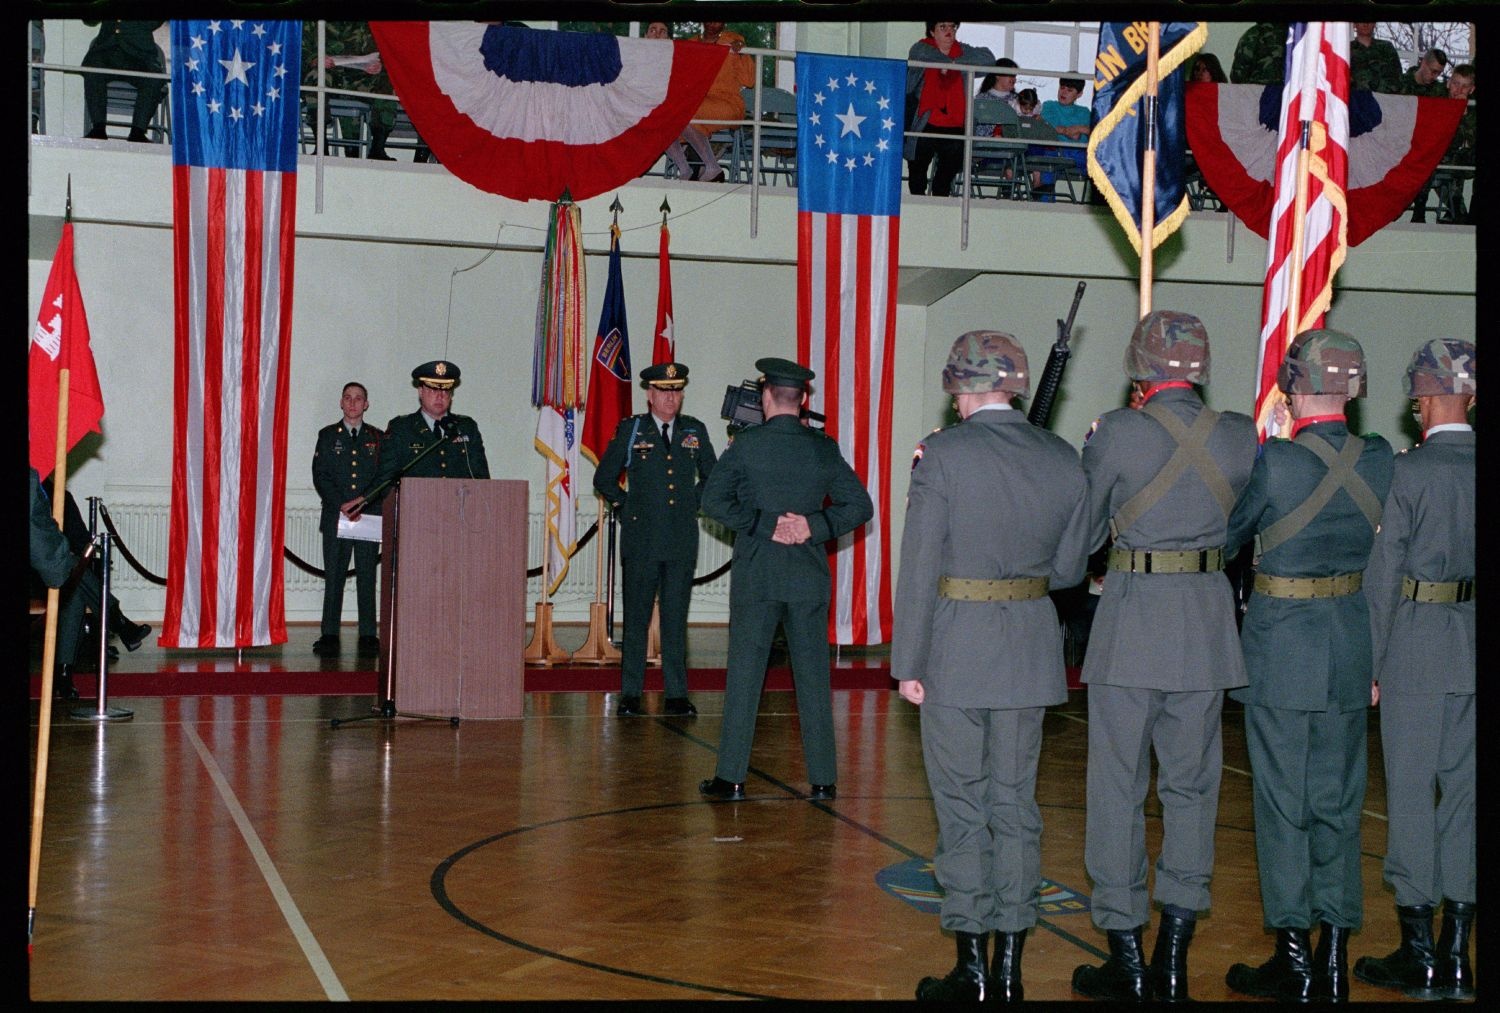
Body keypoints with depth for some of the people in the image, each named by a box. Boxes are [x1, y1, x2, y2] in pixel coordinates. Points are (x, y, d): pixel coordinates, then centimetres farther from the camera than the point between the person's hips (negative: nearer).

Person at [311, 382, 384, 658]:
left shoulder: (378, 438, 11)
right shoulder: (328, 436, 10)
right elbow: (320, 476, 2)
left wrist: (364, 505, -7)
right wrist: (343, 506, -10)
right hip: (335, 518, 0)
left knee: (367, 577, 0)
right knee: (334, 576, -2)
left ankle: (368, 635, 2)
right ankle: (329, 635, 1)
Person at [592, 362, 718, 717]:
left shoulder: (695, 431, 9)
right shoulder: (630, 430, 3)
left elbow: (711, 476, 23)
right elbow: (603, 478, 9)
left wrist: (693, 503, 12)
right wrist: (628, 507, 5)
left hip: (683, 540, 2)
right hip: (641, 540, -2)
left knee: (676, 618, 4)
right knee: (636, 618, 2)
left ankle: (676, 694, 9)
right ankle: (630, 694, 7)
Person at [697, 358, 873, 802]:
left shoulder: (746, 445, -5)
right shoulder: (824, 448, 3)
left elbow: (713, 498, -12)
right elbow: (859, 505, 1)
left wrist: (764, 525, -10)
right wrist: (814, 526, -6)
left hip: (755, 574, -2)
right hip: (809, 576, 2)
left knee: (744, 674, 2)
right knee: (813, 675, 7)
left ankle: (731, 776, 4)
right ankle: (823, 778, 9)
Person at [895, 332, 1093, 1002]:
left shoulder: (943, 455, -11)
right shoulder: (1062, 459, 2)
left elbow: (919, 568, -12)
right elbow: (1070, 567, 7)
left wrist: (908, 663, -6)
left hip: (955, 649, -4)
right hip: (1030, 649, 4)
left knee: (961, 808, 5)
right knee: (1016, 804, 12)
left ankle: (971, 970, 9)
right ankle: (1009, 967, 16)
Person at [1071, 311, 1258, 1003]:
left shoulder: (1116, 433, -10)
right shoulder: (1239, 435, 0)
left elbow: (1081, 530, 0)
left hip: (1133, 615, -4)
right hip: (1208, 616, 4)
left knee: (1118, 788, 5)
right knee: (1192, 786, 12)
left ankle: (1126, 962, 9)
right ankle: (1174, 961, 16)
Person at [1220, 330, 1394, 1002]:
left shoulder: (1274, 461, -16)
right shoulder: (1380, 461, -1)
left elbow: (1227, 538, -2)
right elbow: (1386, 553, 9)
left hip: (1281, 644, -5)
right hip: (1350, 647, 5)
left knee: (1283, 803, 4)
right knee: (1337, 802, 12)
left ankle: (1294, 961, 10)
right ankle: (1334, 960, 17)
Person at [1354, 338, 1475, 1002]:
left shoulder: (1410, 470, -10)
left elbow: (1382, 575, -9)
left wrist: (1372, 662, -1)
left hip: (1418, 648, -5)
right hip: (1476, 650, 5)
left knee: (1410, 795, 3)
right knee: (1465, 793, 10)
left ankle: (1418, 956, 7)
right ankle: (1455, 957, 15)